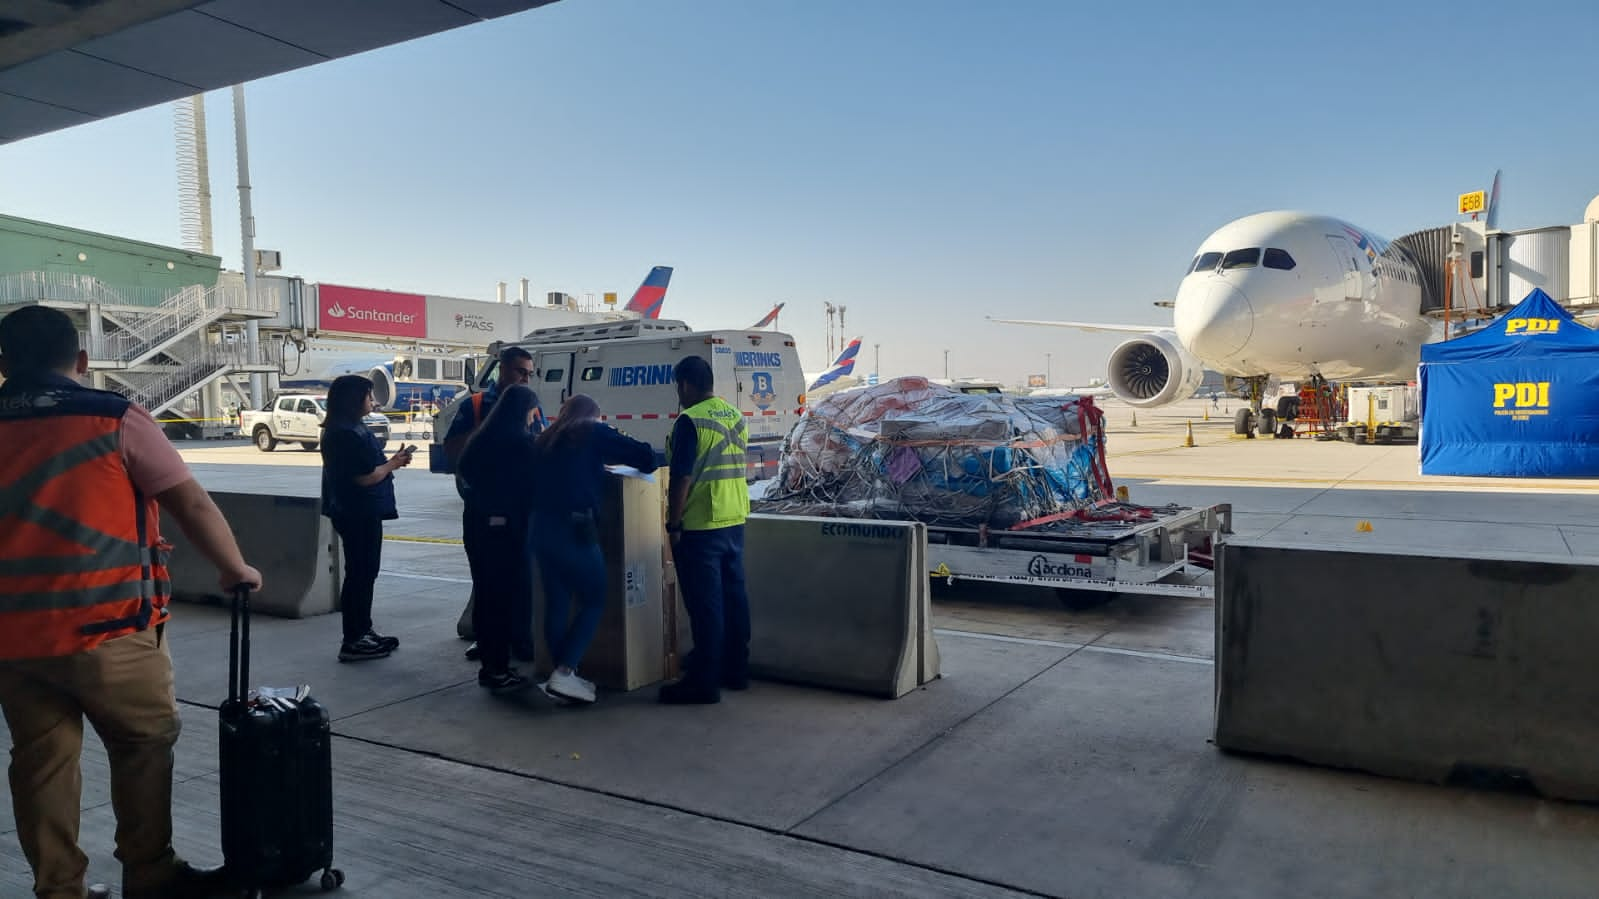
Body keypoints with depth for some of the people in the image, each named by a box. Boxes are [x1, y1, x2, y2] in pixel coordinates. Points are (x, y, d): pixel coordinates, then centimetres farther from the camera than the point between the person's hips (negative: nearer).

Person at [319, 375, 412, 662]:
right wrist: (393, 464, -8)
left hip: (361, 512, 11)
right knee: (360, 574, -3)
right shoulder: (348, 434, -20)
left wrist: (391, 461, 6)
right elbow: (365, 477, -22)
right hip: (359, 514, -11)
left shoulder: (346, 430, 13)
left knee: (364, 573, 17)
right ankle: (352, 642, 4)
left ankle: (363, 632, 26)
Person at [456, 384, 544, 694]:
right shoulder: (522, 442, -12)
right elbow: (532, 486, -8)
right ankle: (499, 671, 1)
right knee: (509, 596, -1)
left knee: (485, 594, 13)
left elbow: (466, 471, 18)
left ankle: (487, 665, 21)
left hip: (475, 522, 8)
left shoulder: (480, 438, 9)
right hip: (507, 527, -7)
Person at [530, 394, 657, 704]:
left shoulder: (544, 441, 20)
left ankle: (562, 673, 14)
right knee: (593, 603, 2)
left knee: (557, 604, 11)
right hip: (575, 530, -6)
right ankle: (563, 674, -8)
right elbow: (644, 456, -4)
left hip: (542, 529, 6)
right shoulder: (593, 433, 3)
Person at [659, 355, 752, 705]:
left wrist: (673, 524, -12)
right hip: (734, 520, 8)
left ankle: (704, 682, 3)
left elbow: (681, 479, -18)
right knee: (734, 596, 14)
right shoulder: (735, 416, 10)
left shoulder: (690, 421, -15)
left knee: (705, 604, -3)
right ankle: (736, 670, 25)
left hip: (700, 526, -8)